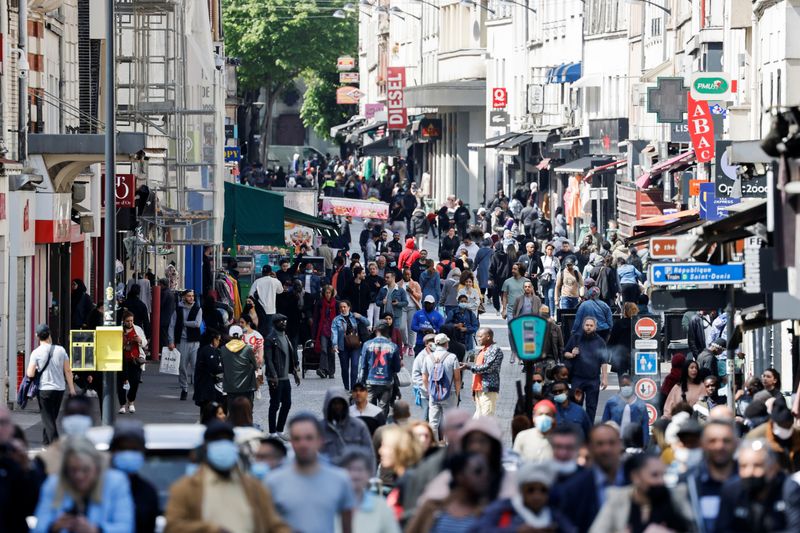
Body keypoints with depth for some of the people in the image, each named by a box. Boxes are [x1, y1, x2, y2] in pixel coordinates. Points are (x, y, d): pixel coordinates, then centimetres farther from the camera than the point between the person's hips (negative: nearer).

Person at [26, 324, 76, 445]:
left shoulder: (36, 353, -9)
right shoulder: (60, 350, -1)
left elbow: (30, 374, -12)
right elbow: (68, 370, 2)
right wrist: (72, 388, 9)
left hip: (44, 389, -4)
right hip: (59, 389, 4)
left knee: (48, 419, 0)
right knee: (51, 417, 18)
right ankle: (46, 442, 26)